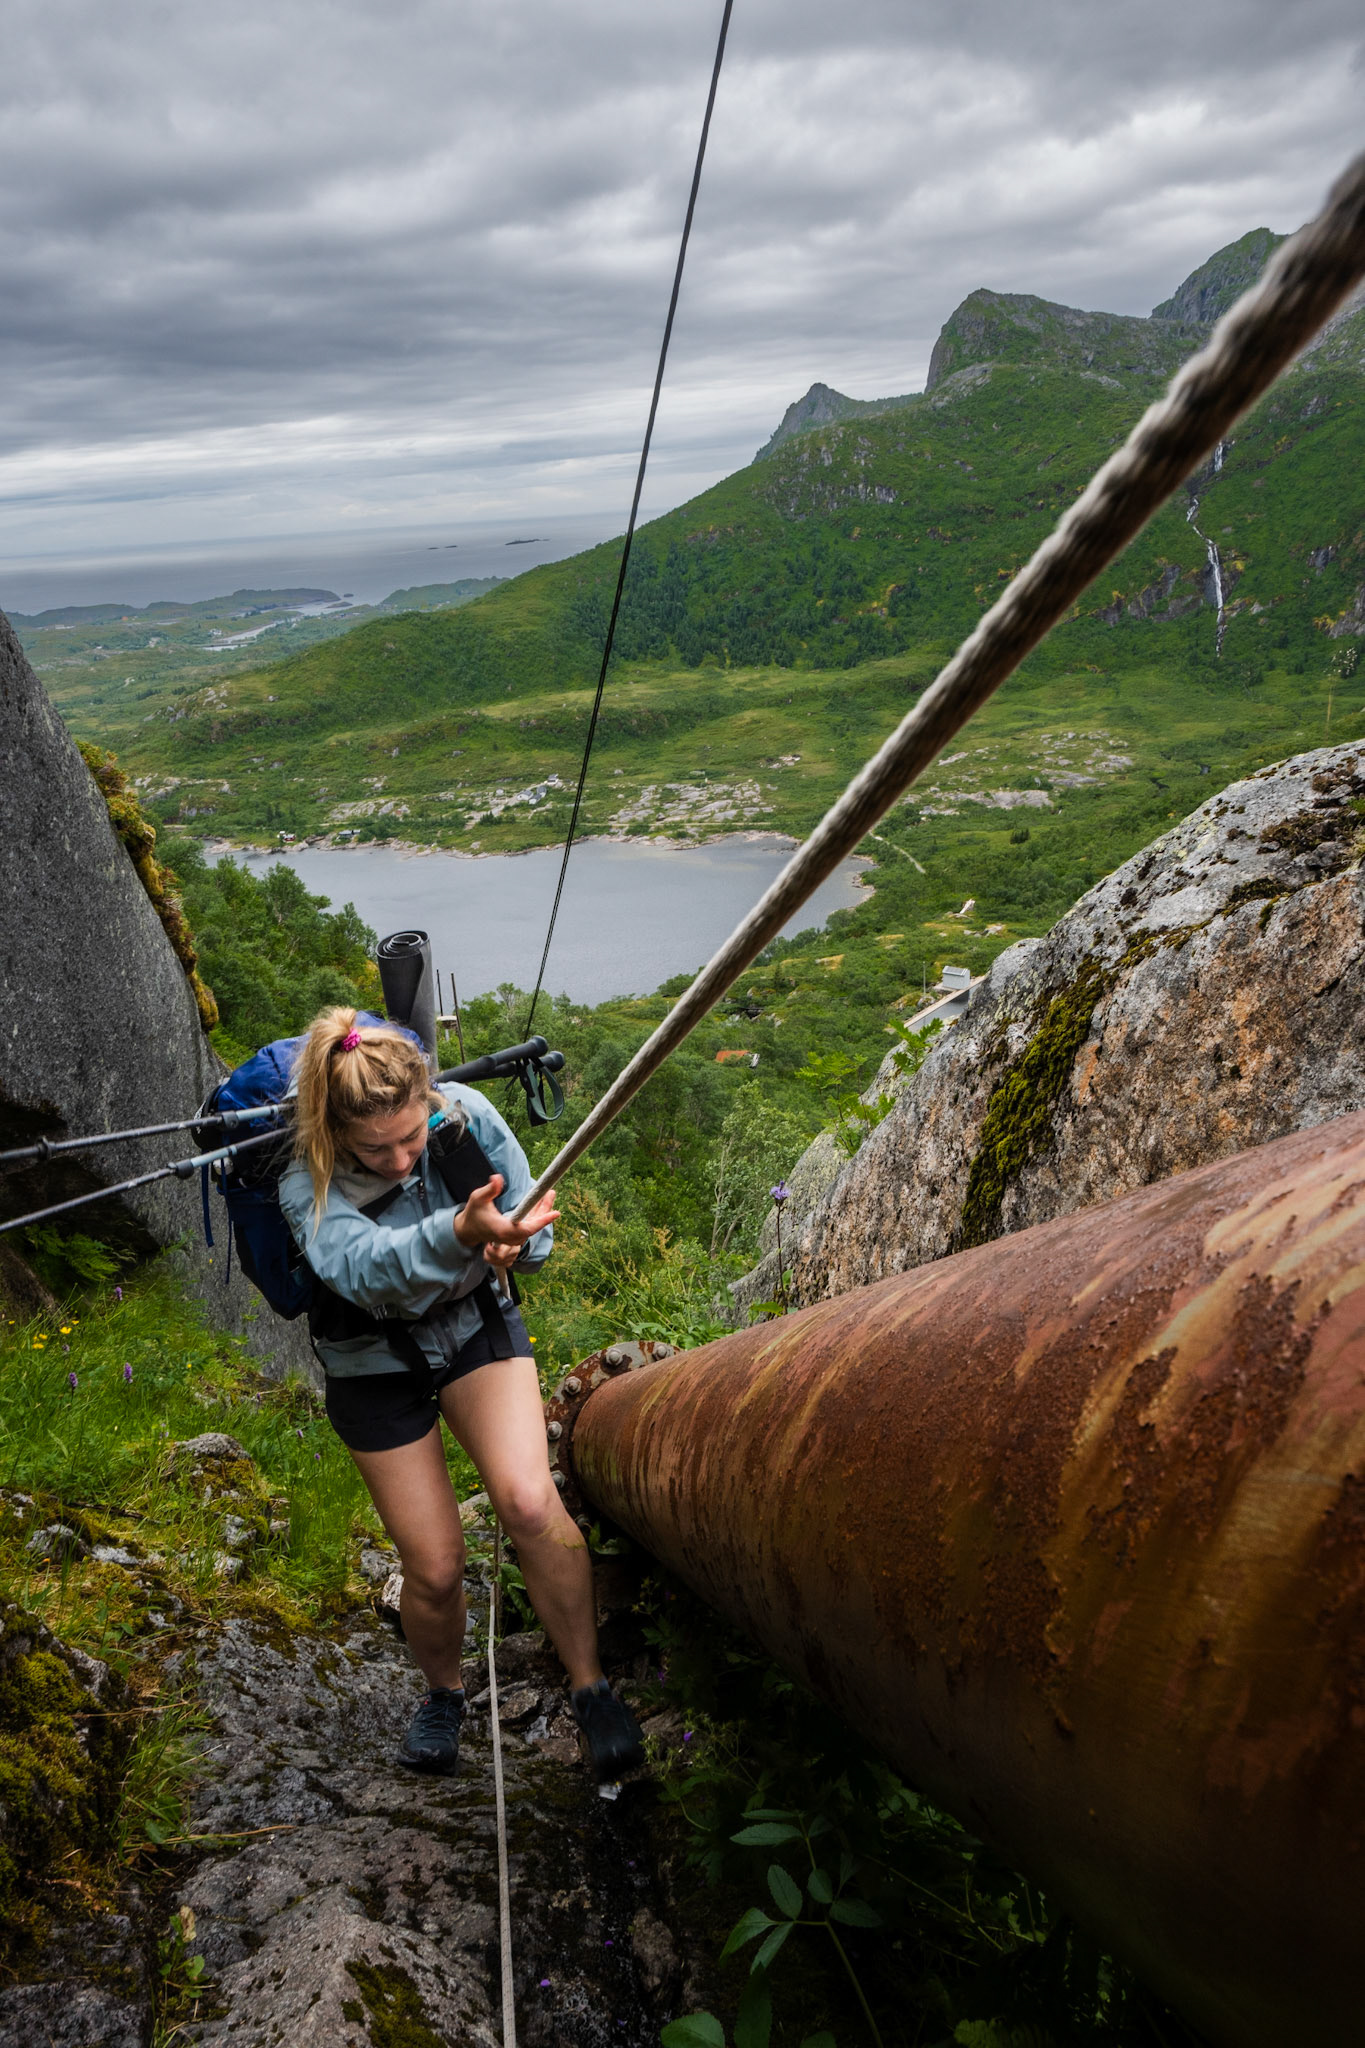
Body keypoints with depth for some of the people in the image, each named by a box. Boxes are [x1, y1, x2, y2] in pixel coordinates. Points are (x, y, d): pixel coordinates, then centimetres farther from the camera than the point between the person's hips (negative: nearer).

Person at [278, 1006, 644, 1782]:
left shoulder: (467, 1115, -20)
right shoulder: (311, 1186, -27)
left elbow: (530, 1219, -5)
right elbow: (364, 1267, -49)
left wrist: (515, 1242, -29)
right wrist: (460, 1232, -67)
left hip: (476, 1327, 1)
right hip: (378, 1365, -1)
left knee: (528, 1499, -23)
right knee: (435, 1568, 0)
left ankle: (593, 1689, -4)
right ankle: (444, 1694, 34)